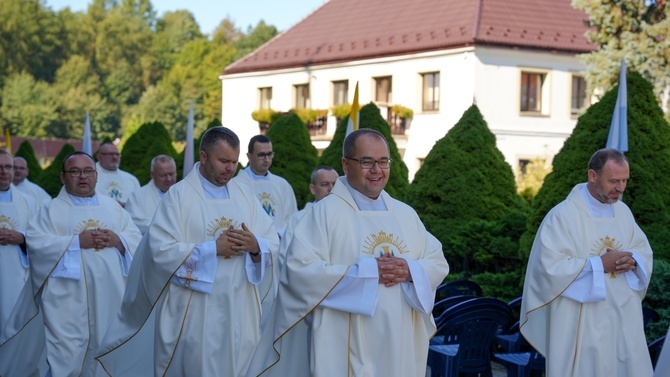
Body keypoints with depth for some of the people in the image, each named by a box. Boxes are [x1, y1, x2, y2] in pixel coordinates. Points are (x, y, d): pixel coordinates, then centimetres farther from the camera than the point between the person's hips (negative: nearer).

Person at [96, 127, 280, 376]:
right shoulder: (178, 196, -5)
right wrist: (213, 248, -19)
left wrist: (256, 246, -17)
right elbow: (161, 250, -15)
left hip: (240, 311, 4)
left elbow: (273, 243, 5)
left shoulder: (245, 194, 9)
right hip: (194, 314, -4)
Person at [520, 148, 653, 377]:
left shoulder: (623, 211, 8)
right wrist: (599, 264, -19)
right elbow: (551, 266, -20)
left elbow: (645, 251, 14)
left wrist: (632, 260, -10)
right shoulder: (562, 216, -13)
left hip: (624, 320, 6)